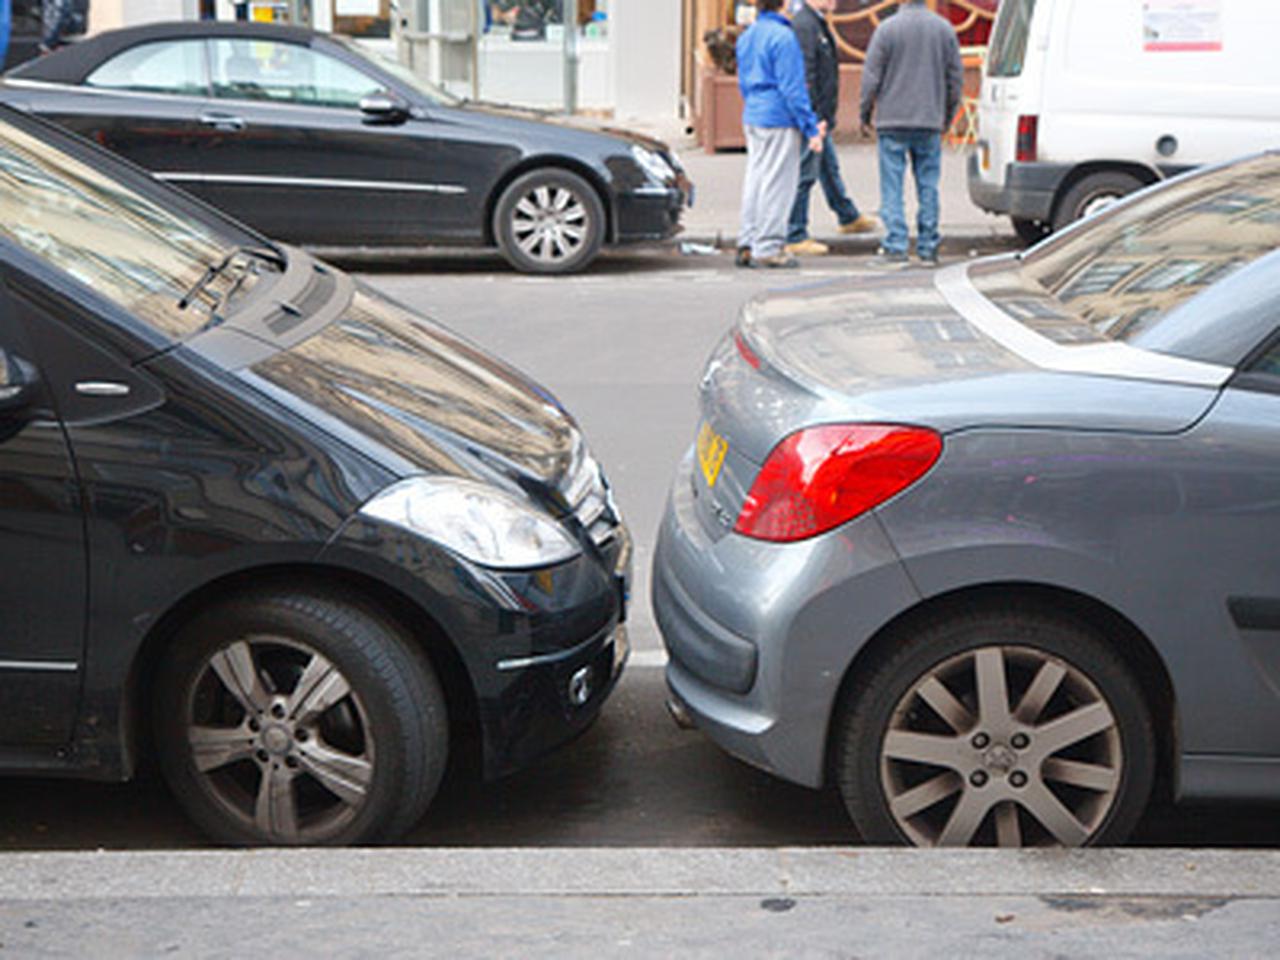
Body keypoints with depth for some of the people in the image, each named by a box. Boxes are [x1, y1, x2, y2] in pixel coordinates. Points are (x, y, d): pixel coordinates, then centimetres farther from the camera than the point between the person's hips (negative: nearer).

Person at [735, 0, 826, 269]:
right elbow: (792, 89, -16)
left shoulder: (746, 37, 11)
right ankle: (767, 248, -1)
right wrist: (811, 128, -13)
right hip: (779, 120, -8)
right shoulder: (782, 36, -14)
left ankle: (747, 245, 14)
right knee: (777, 184, -3)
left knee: (755, 181, 12)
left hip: (752, 117, 8)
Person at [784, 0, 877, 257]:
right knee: (804, 175, -5)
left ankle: (848, 218, 38)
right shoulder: (803, 25, -19)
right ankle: (795, 238, 1)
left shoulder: (818, 24, 15)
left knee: (829, 167, 23)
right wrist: (814, 118, -26)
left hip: (820, 117, 11)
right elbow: (805, 76, -24)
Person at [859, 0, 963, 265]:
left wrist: (865, 114, 6)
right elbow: (956, 77, 10)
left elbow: (871, 77, -6)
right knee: (928, 186, 8)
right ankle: (928, 247, 10)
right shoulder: (944, 28, 5)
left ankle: (895, 246, -2)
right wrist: (947, 115, 21)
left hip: (893, 123, -3)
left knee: (892, 186, 1)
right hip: (930, 123, 3)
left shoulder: (887, 28, -7)